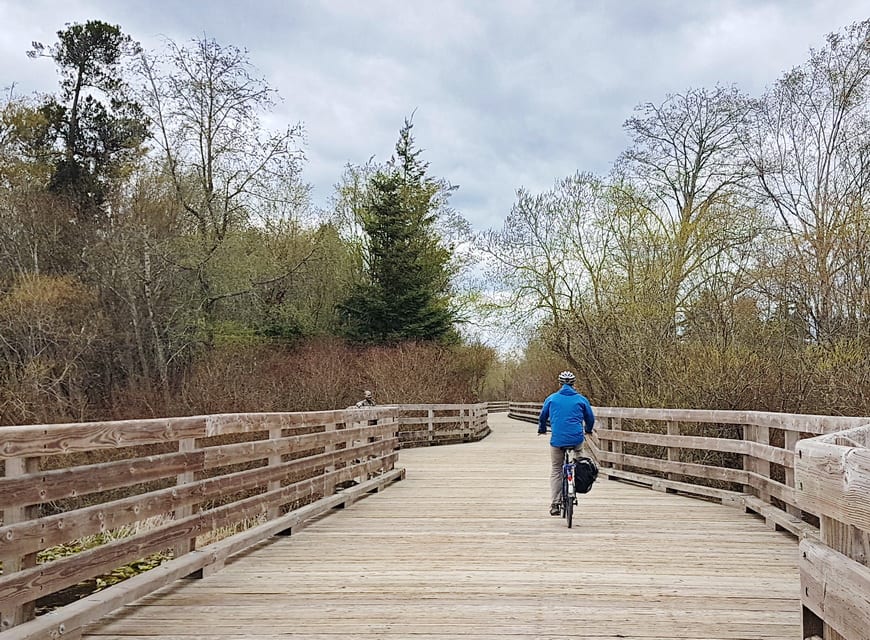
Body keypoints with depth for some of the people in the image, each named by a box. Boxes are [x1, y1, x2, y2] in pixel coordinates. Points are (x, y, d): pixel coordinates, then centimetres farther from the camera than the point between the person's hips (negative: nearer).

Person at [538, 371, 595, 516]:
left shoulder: (551, 398, 6)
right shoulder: (581, 399, 5)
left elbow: (542, 416, 18)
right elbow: (590, 418, 16)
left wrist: (542, 430, 38)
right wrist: (588, 430, 38)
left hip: (557, 440, 0)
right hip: (577, 440, 0)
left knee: (555, 471, 10)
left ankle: (555, 505, 4)